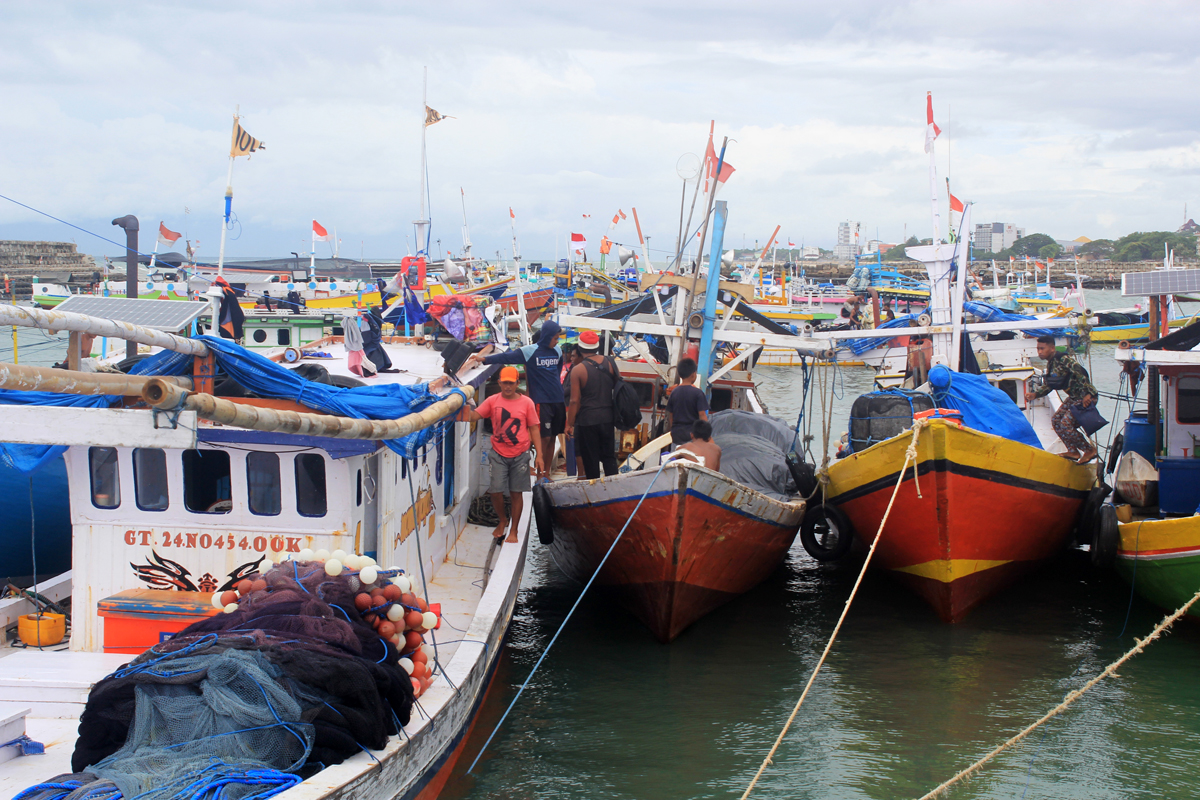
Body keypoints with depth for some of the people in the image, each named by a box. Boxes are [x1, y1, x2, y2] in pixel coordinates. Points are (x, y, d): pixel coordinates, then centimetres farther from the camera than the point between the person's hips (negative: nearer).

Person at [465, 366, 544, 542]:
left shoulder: (526, 403, 1)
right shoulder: (492, 401, 3)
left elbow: (534, 430, 2)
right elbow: (474, 416, -6)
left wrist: (539, 455, -3)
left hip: (520, 455, 0)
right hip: (499, 455, 1)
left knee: (516, 493, 4)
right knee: (495, 491, -6)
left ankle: (513, 530, 17)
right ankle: (502, 521, 22)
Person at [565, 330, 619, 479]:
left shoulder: (578, 370, -12)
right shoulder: (609, 363, 1)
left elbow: (574, 401, -12)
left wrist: (570, 424, -5)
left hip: (586, 420, -4)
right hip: (607, 418, 4)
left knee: (591, 461, 5)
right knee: (609, 456, 12)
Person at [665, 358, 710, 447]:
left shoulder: (674, 392, 6)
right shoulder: (697, 393, -9)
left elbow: (670, 415, 10)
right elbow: (702, 415, -11)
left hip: (676, 434, 5)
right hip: (692, 432, -5)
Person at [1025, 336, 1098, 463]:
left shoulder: (1063, 359, -21)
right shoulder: (1050, 364, 9)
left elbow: (1081, 373, -30)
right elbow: (1048, 385, 16)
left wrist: (1087, 394, -35)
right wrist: (1035, 394, 0)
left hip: (1087, 397, -10)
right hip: (1074, 397, 10)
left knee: (1066, 423, -15)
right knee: (1056, 420, 9)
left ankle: (1090, 449, 3)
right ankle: (1073, 451, 17)